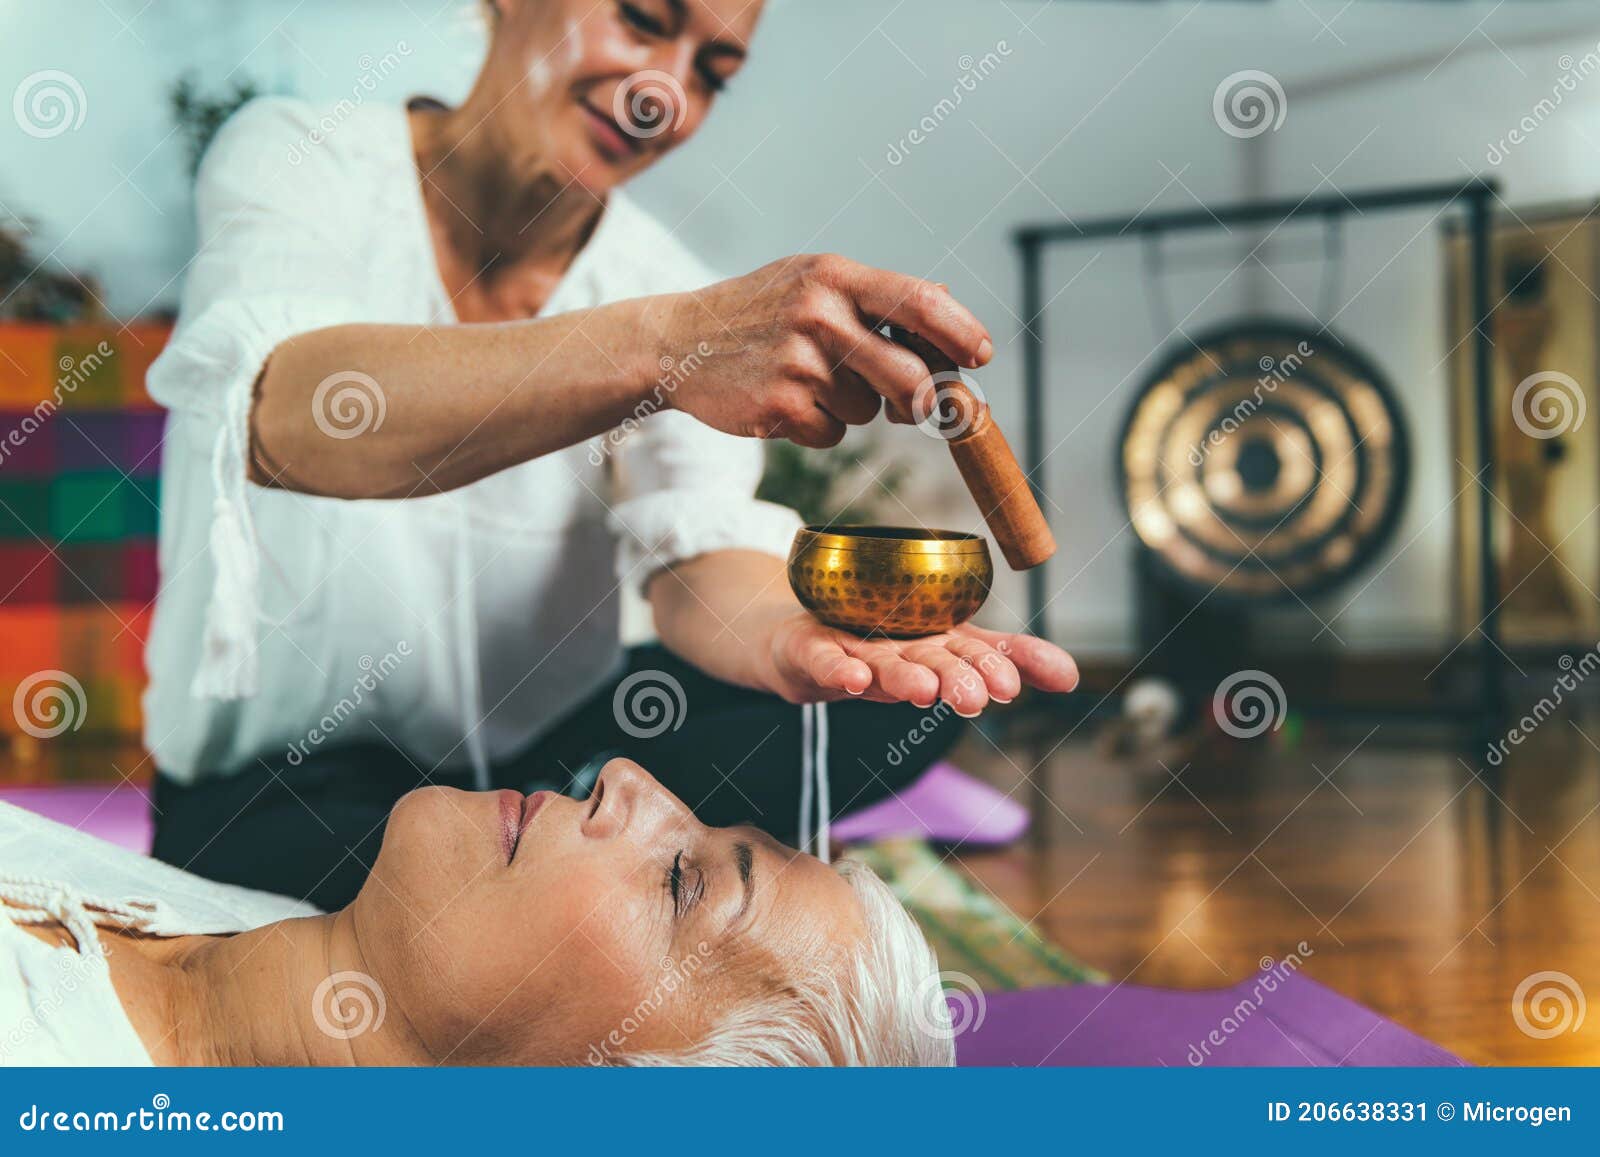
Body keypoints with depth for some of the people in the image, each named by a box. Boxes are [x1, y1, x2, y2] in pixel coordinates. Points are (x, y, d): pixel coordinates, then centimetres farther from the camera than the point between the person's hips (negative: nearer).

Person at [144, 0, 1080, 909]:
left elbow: (696, 546, -20)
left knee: (914, 704, -17)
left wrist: (780, 629, -46)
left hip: (556, 744, 4)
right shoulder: (300, 159, -14)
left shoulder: (657, 278, -2)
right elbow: (280, 415, -37)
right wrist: (656, 342, -52)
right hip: (289, 788, -3)